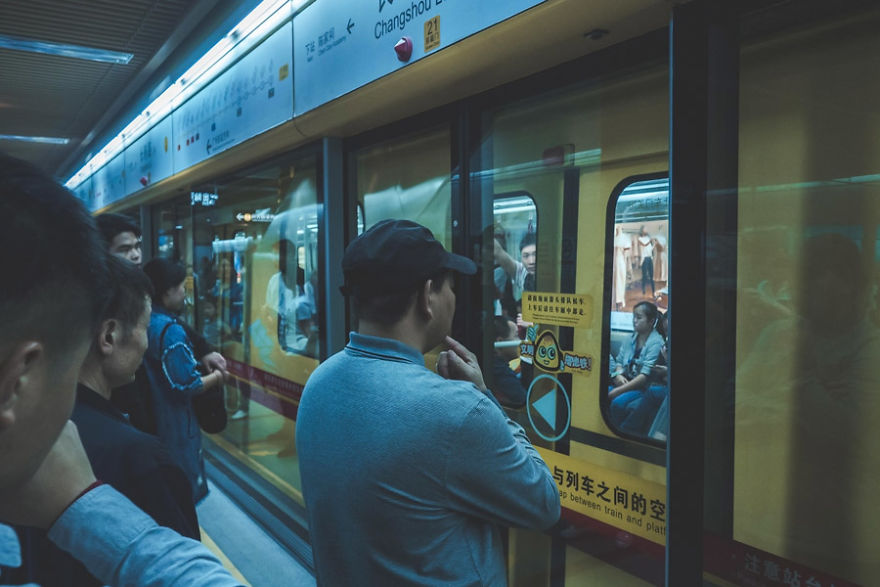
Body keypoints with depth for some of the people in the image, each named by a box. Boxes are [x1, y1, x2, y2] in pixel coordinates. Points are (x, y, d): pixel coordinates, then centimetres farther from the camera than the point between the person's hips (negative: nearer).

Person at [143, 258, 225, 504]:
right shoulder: (170, 330, -23)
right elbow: (187, 386, -22)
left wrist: (202, 358, 10)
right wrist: (215, 377, -6)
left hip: (149, 419, 9)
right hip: (174, 427, -9)